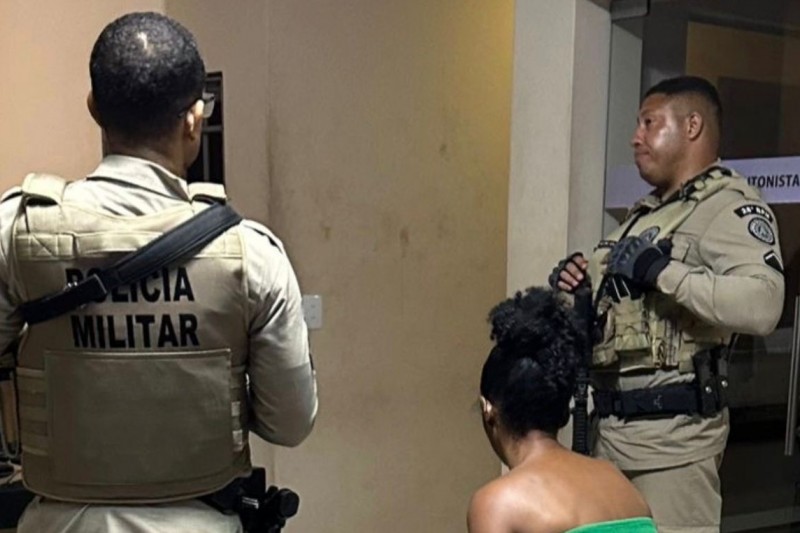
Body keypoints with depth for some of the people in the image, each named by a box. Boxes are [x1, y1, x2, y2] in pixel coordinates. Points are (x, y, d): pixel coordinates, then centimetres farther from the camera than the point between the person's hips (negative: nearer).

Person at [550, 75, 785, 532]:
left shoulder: (729, 204, -9)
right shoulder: (645, 212, 17)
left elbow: (762, 306, -26)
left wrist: (662, 271, -26)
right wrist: (574, 288, 4)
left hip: (672, 427, -8)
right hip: (614, 424, 8)